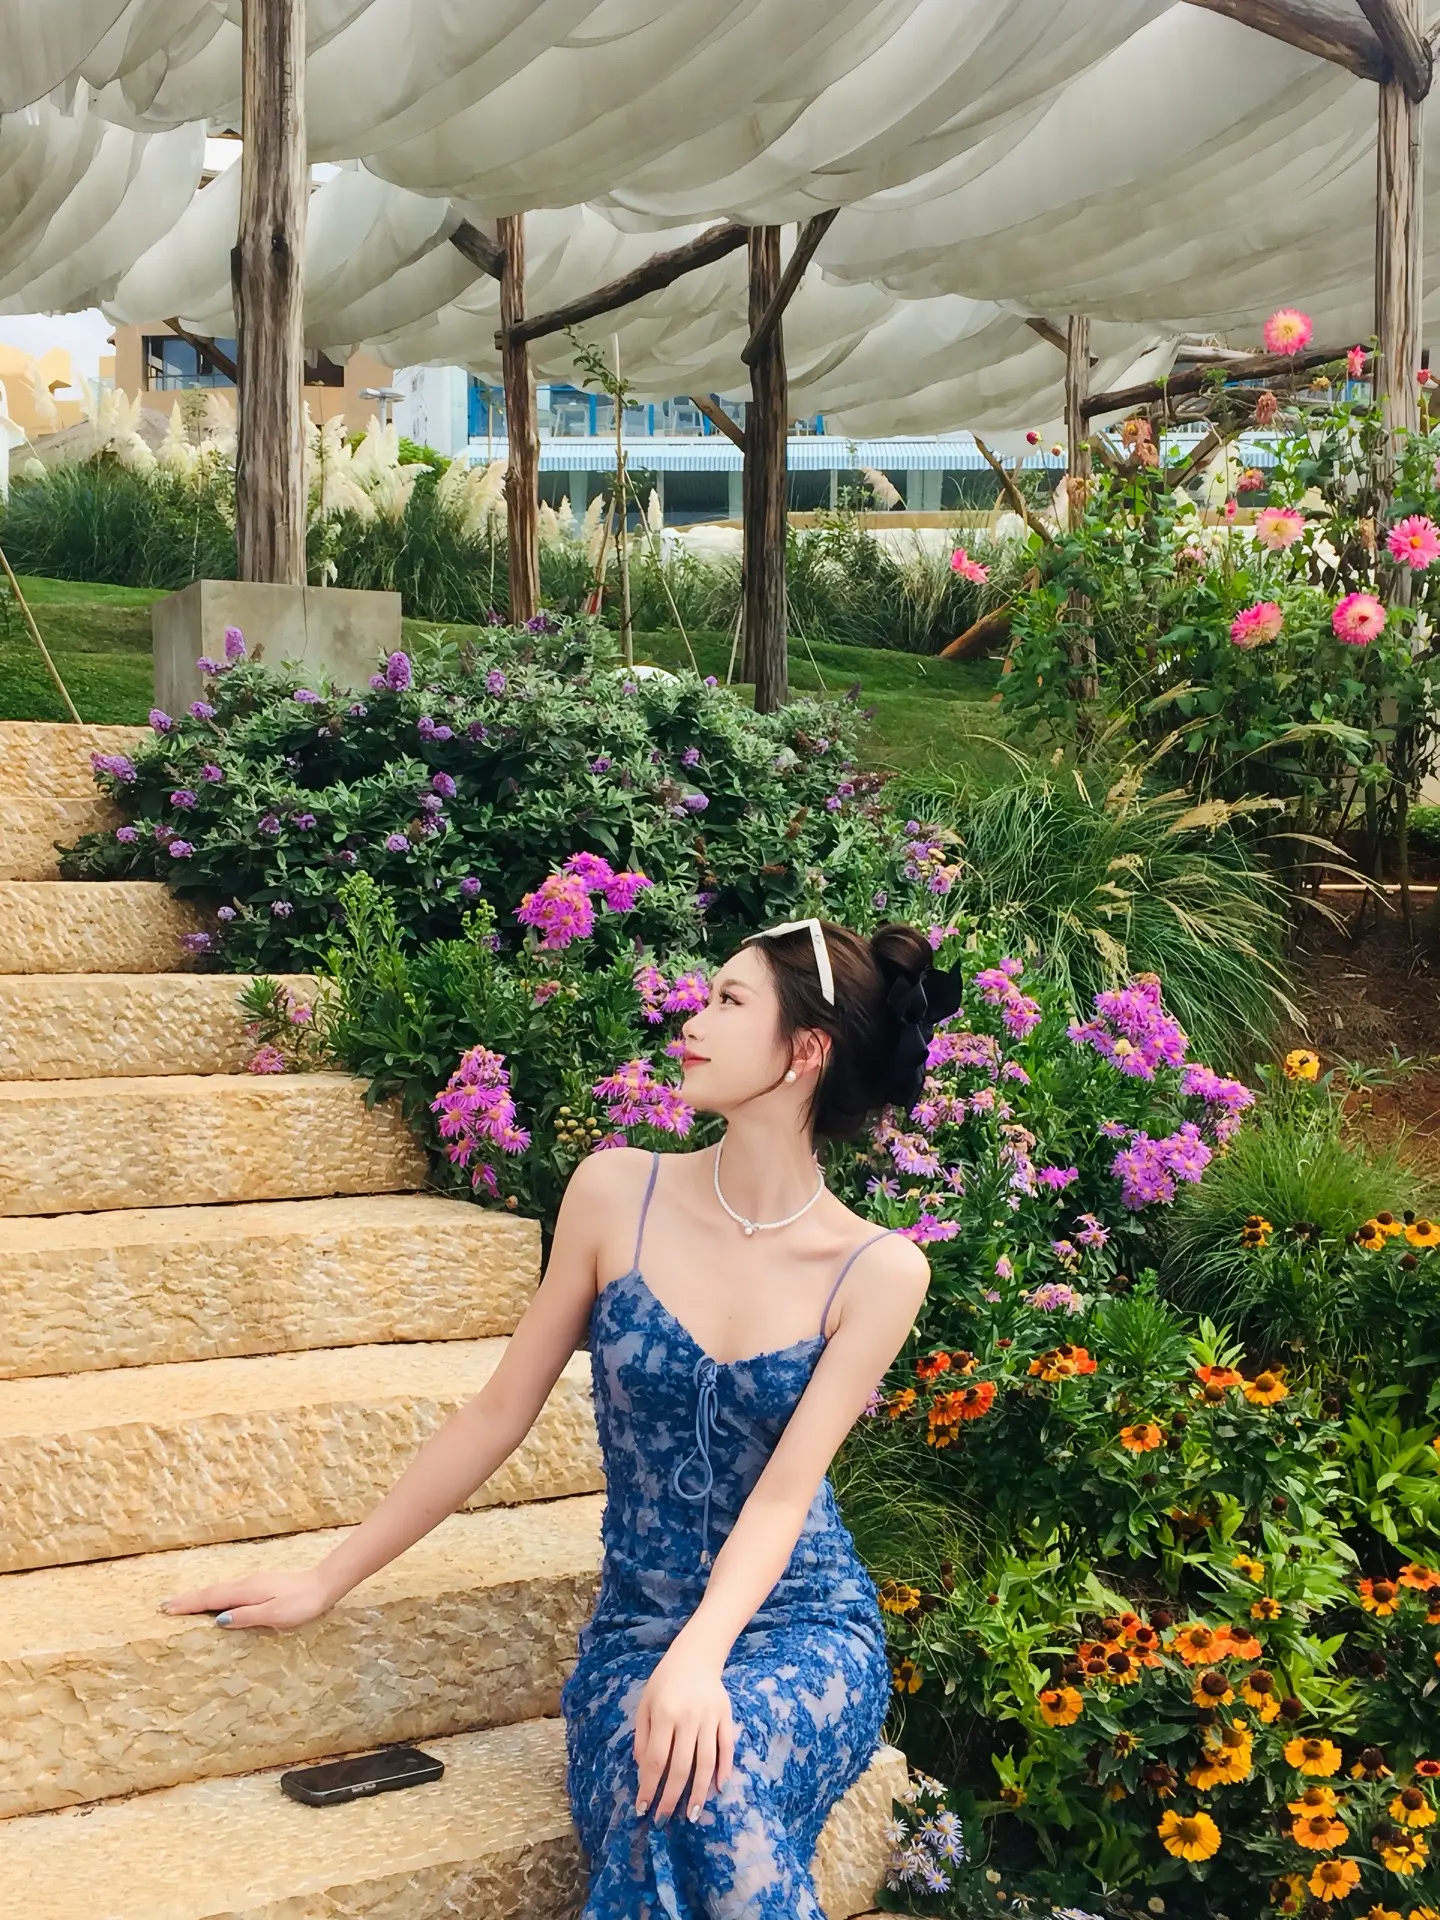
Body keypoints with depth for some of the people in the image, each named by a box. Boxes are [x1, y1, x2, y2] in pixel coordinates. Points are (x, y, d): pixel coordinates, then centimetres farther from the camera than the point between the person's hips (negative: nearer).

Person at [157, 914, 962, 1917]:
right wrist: (327, 1579, 4)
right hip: (637, 1626, 1)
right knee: (662, 1783, -31)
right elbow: (500, 1412, 2)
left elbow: (781, 1493, -14)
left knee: (707, 1767, -32)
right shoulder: (619, 1192, -5)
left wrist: (699, 1657, -32)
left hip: (805, 1626, -1)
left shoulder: (880, 1270, -9)